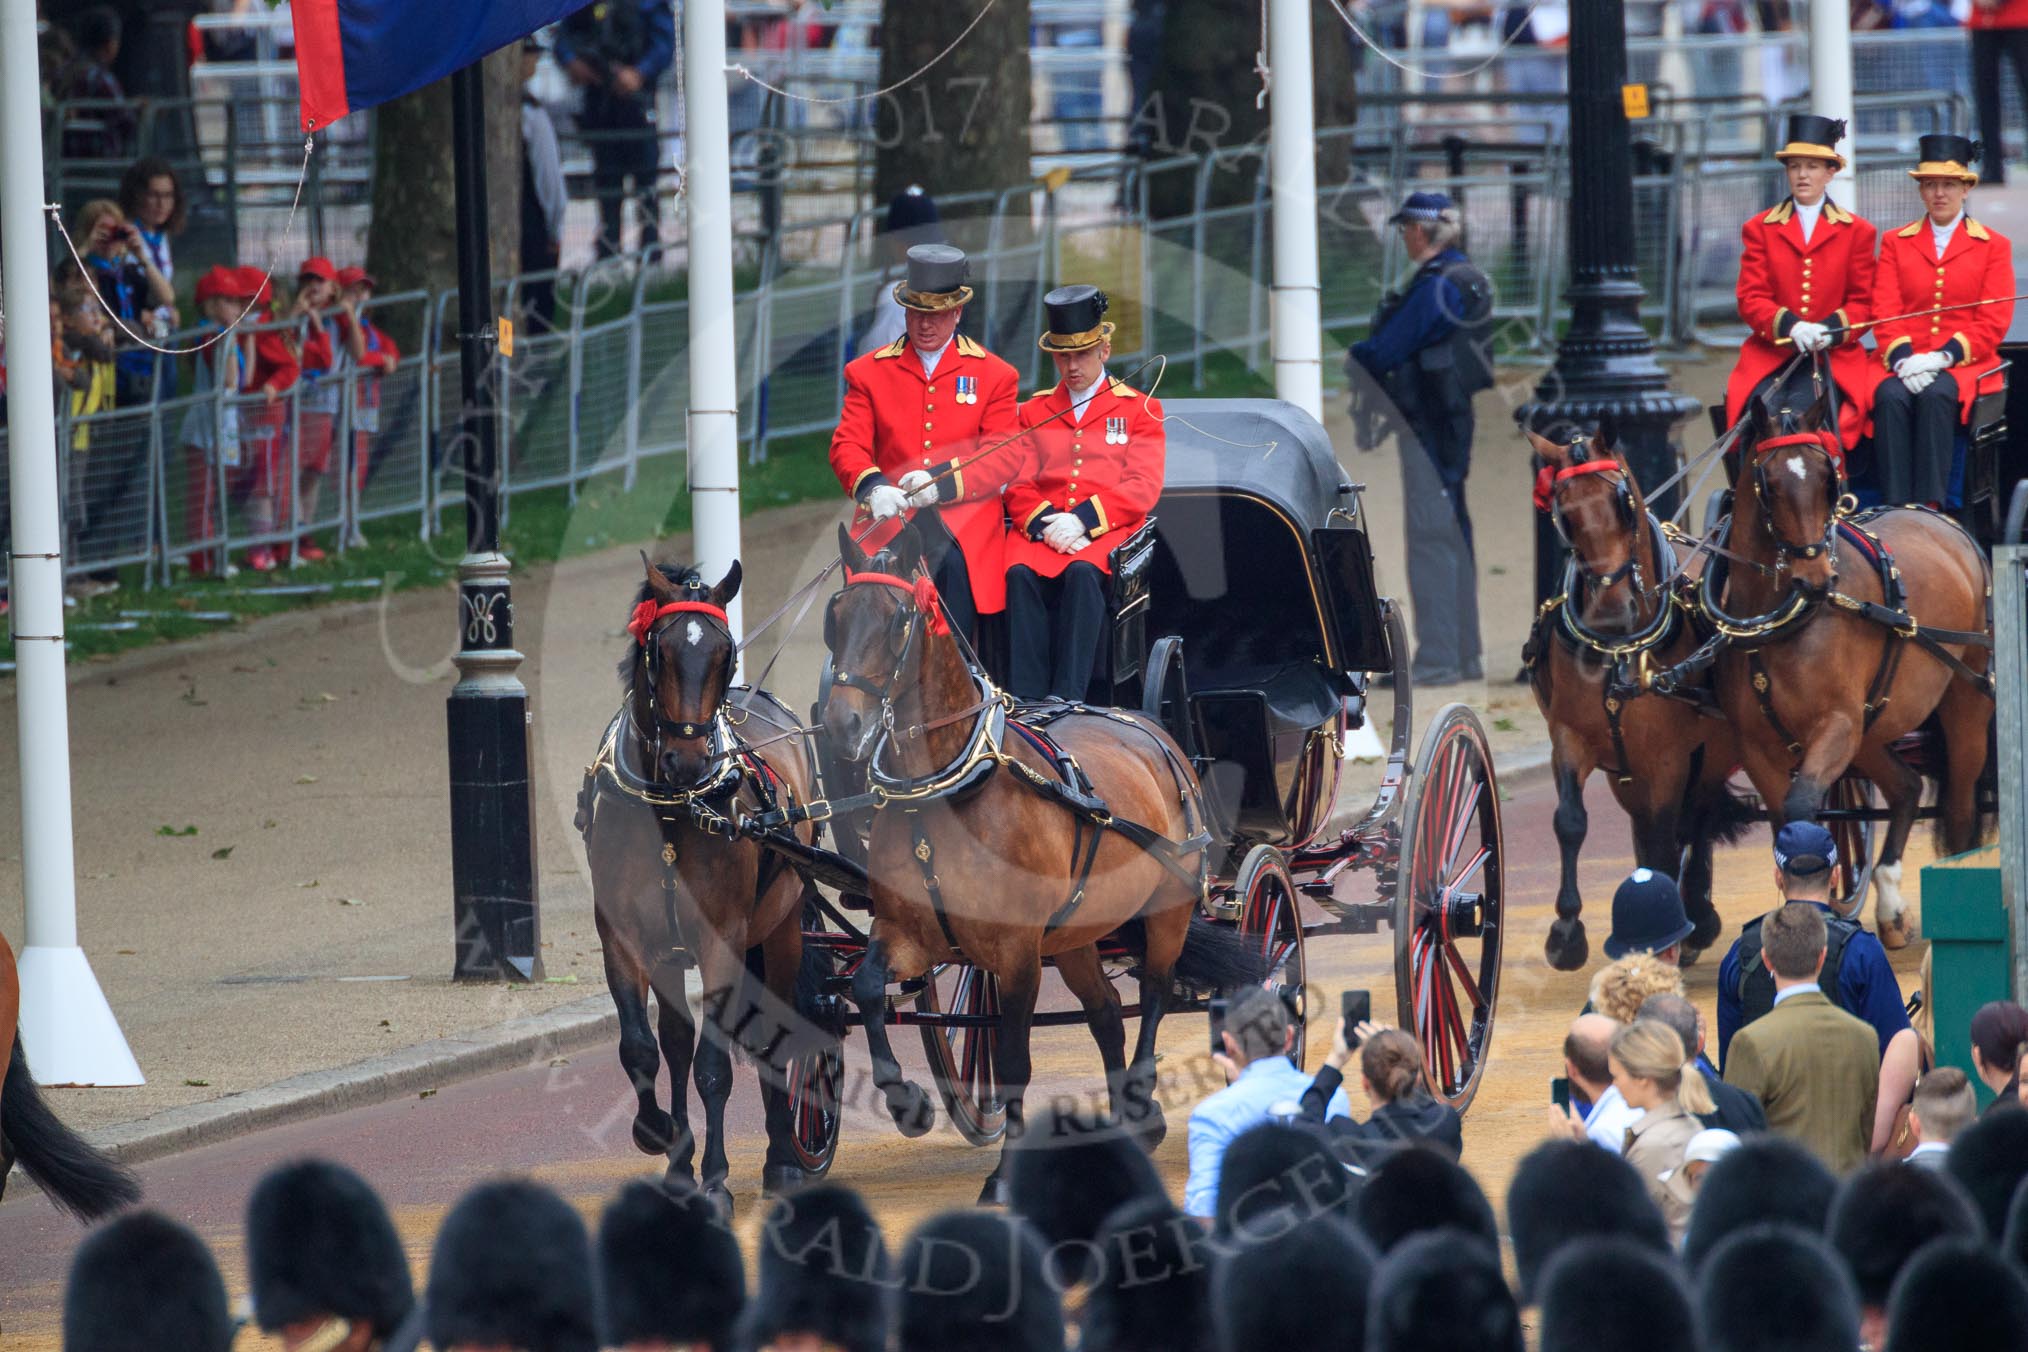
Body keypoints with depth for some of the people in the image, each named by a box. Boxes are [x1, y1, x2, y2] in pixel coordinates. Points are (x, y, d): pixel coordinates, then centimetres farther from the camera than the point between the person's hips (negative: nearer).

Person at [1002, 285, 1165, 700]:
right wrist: (1043, 522, -11)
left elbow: (1143, 487, 2)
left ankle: (1066, 698, -41)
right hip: (1041, 528, 2)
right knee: (1020, 574, -32)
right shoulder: (1034, 412, 22)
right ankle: (1026, 701, -37)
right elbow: (1016, 484, 12)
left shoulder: (1139, 410, 14)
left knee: (1083, 571, -37)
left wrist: (1082, 520, -13)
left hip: (1107, 527, -2)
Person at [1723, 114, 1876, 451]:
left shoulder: (1857, 232, 14)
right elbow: (1750, 300, 7)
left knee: (1803, 410, -30)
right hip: (1770, 356, 1)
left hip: (1833, 357, -1)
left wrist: (1830, 330, -12)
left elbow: (1862, 303, 11)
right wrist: (1789, 326, -14)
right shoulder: (1759, 229, 16)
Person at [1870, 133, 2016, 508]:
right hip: (1905, 361, 2)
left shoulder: (1994, 246, 11)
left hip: (1964, 363, -2)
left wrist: (1944, 357, -14)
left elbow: (1993, 322, 2)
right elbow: (1885, 310, 6)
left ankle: (1930, 506, -38)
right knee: (1891, 398, -33)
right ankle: (1895, 509, -38)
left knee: (1935, 396, -36)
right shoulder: (1896, 243, 17)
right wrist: (1902, 357, -14)